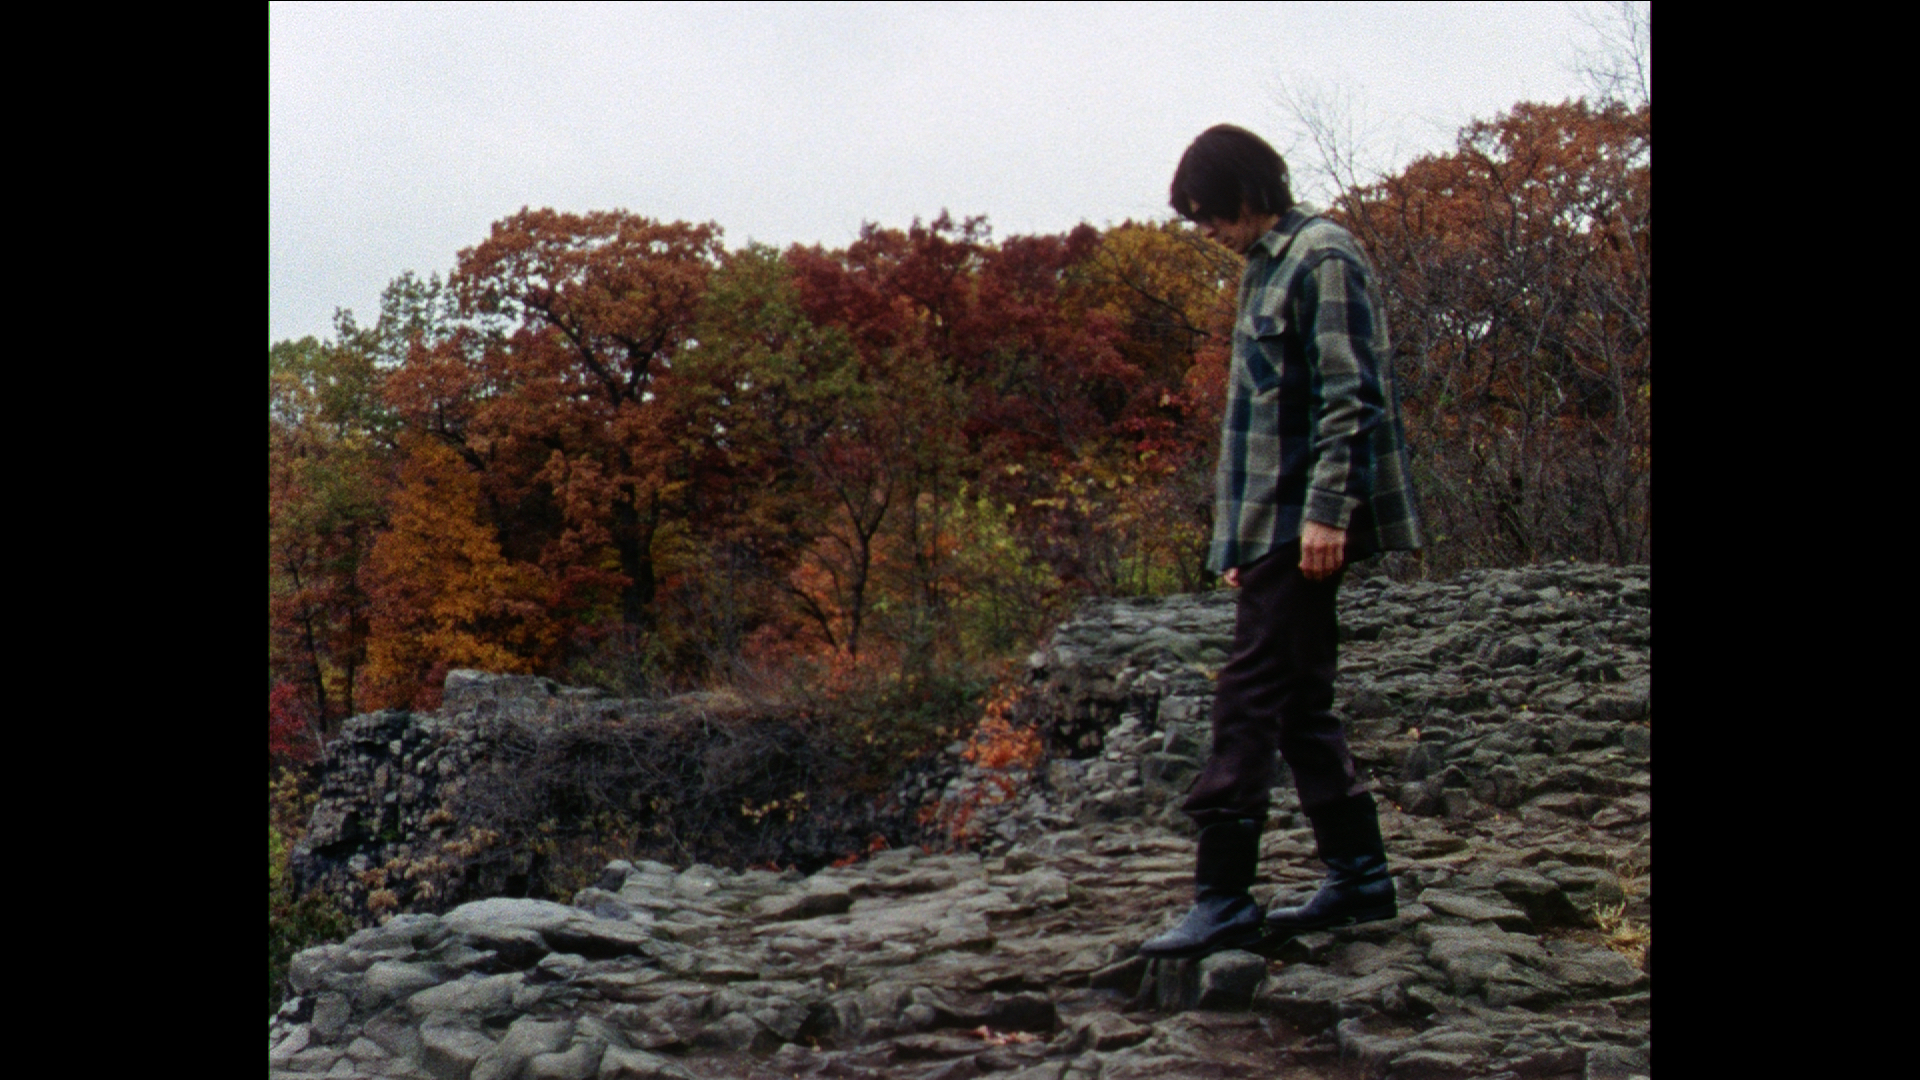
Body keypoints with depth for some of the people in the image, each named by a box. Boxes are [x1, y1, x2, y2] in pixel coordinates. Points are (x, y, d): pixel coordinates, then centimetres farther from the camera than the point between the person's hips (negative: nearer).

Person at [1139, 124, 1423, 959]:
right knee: (1298, 702, 11)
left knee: (1248, 700, -11)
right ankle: (1358, 877, 18)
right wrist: (1241, 538, 21)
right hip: (1275, 523, 10)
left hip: (1304, 521, -10)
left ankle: (1223, 900, -8)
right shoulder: (1269, 267, 21)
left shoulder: (1322, 256, -8)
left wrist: (1326, 511, -24)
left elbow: (1348, 397, -17)